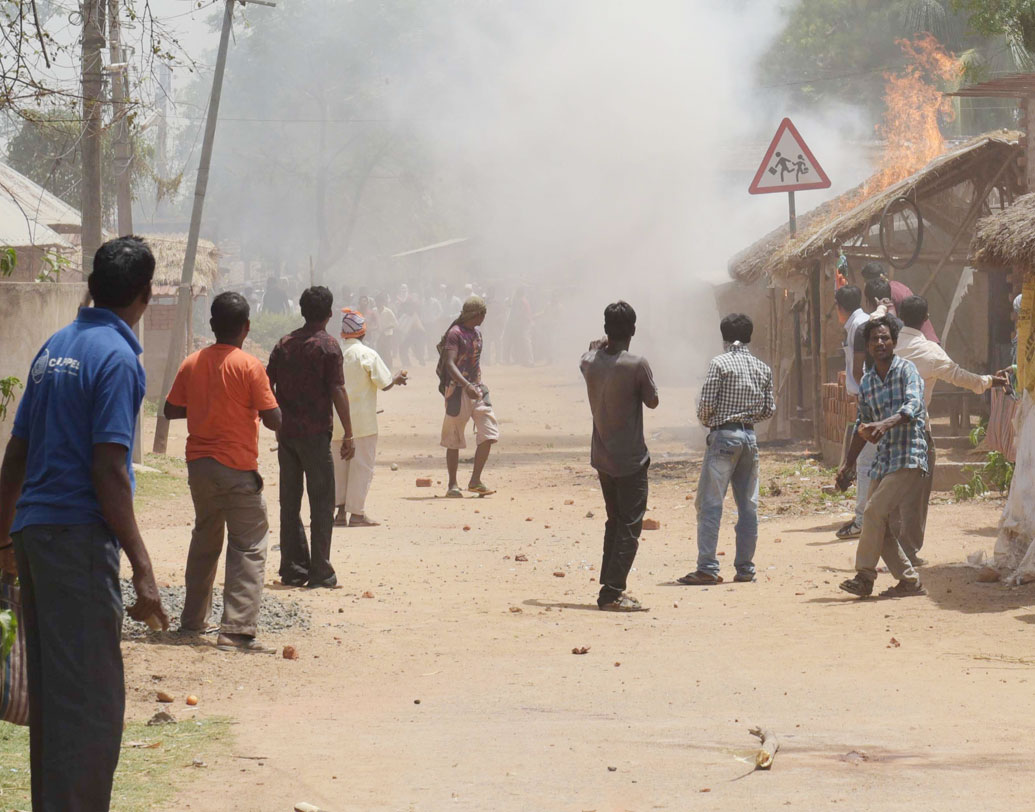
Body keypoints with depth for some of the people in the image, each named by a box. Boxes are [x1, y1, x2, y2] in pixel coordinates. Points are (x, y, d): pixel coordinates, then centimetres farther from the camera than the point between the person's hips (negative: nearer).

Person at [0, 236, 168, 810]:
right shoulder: (117, 358, -11)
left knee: (50, 692, 15)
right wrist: (143, 570, -18)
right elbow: (108, 470, -18)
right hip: (80, 537, -8)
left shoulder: (54, 348, 13)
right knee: (92, 700, -5)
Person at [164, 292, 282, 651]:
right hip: (238, 469, -6)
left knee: (204, 540, 21)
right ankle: (237, 628, -14)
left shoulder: (192, 364, 4)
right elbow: (273, 419, -12)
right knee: (248, 547, -4)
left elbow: (171, 410, 10)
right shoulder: (249, 366, -11)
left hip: (199, 466, 6)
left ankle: (192, 619, 28)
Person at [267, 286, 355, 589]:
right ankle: (320, 572, -3)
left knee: (289, 501, 10)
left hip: (286, 431, 5)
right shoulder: (327, 345, -7)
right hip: (315, 433, -5)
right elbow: (337, 391, -12)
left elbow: (267, 386, 8)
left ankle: (292, 569, 12)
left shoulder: (284, 344, 9)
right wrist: (348, 433, -8)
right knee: (322, 502, 0)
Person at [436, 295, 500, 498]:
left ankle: (475, 481, 1)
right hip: (458, 390, -7)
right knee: (454, 440, 1)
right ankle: (452, 485, 8)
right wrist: (466, 385, -36)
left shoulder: (477, 332, 13)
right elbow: (449, 364, -24)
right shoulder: (455, 334, -13)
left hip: (476, 388, 7)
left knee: (489, 433, -5)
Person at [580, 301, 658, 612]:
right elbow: (652, 401, -3)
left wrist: (598, 347, 31)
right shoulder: (637, 365, -17)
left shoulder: (590, 362, -1)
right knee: (630, 527, -2)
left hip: (601, 458, 7)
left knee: (615, 522, 19)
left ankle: (610, 588, 21)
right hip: (630, 460, -6)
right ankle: (612, 594, -7)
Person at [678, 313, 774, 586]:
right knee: (748, 505, 9)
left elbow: (706, 404, -11)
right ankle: (745, 568, 10)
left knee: (710, 504, -5)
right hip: (750, 436, 5)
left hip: (723, 435, -5)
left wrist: (705, 420, 10)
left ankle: (707, 568, -10)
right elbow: (769, 409, 11)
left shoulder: (720, 363, -8)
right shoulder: (763, 368, 8)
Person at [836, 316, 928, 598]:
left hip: (909, 458, -7)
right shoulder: (866, 381, 14)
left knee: (875, 511, -16)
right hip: (883, 460, 7)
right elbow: (862, 425, 23)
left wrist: (886, 424, -40)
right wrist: (847, 465, 21)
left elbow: (913, 406, -23)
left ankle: (865, 576, -7)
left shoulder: (906, 370, -6)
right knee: (880, 525, 3)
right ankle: (910, 581, 12)